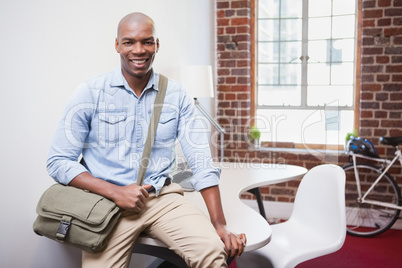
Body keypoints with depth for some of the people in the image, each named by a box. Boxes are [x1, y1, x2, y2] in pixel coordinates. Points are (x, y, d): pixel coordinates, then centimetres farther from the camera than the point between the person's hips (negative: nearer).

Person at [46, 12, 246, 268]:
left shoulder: (177, 95, 4)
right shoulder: (90, 93, 0)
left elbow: (201, 161, 0)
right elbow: (59, 161, -2)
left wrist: (220, 225, -8)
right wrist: (116, 192, -13)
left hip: (163, 198, 1)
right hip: (108, 202, 0)